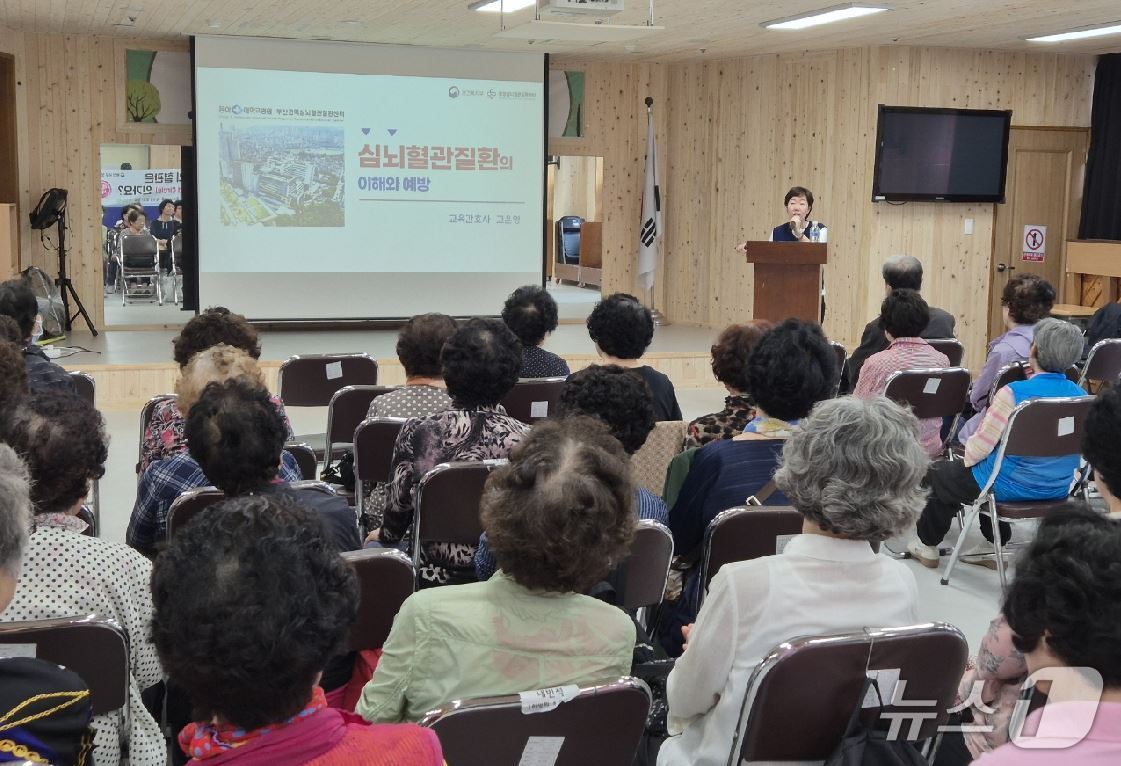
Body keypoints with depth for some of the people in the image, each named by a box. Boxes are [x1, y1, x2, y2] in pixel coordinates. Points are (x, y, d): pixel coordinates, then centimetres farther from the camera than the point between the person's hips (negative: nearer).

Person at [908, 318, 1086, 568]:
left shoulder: (1013, 393, -26)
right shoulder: (1080, 396, -6)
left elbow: (981, 445, -18)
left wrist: (968, 458, 4)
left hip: (1011, 487, -6)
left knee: (937, 473, 20)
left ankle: (927, 545, 36)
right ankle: (995, 547, 35)